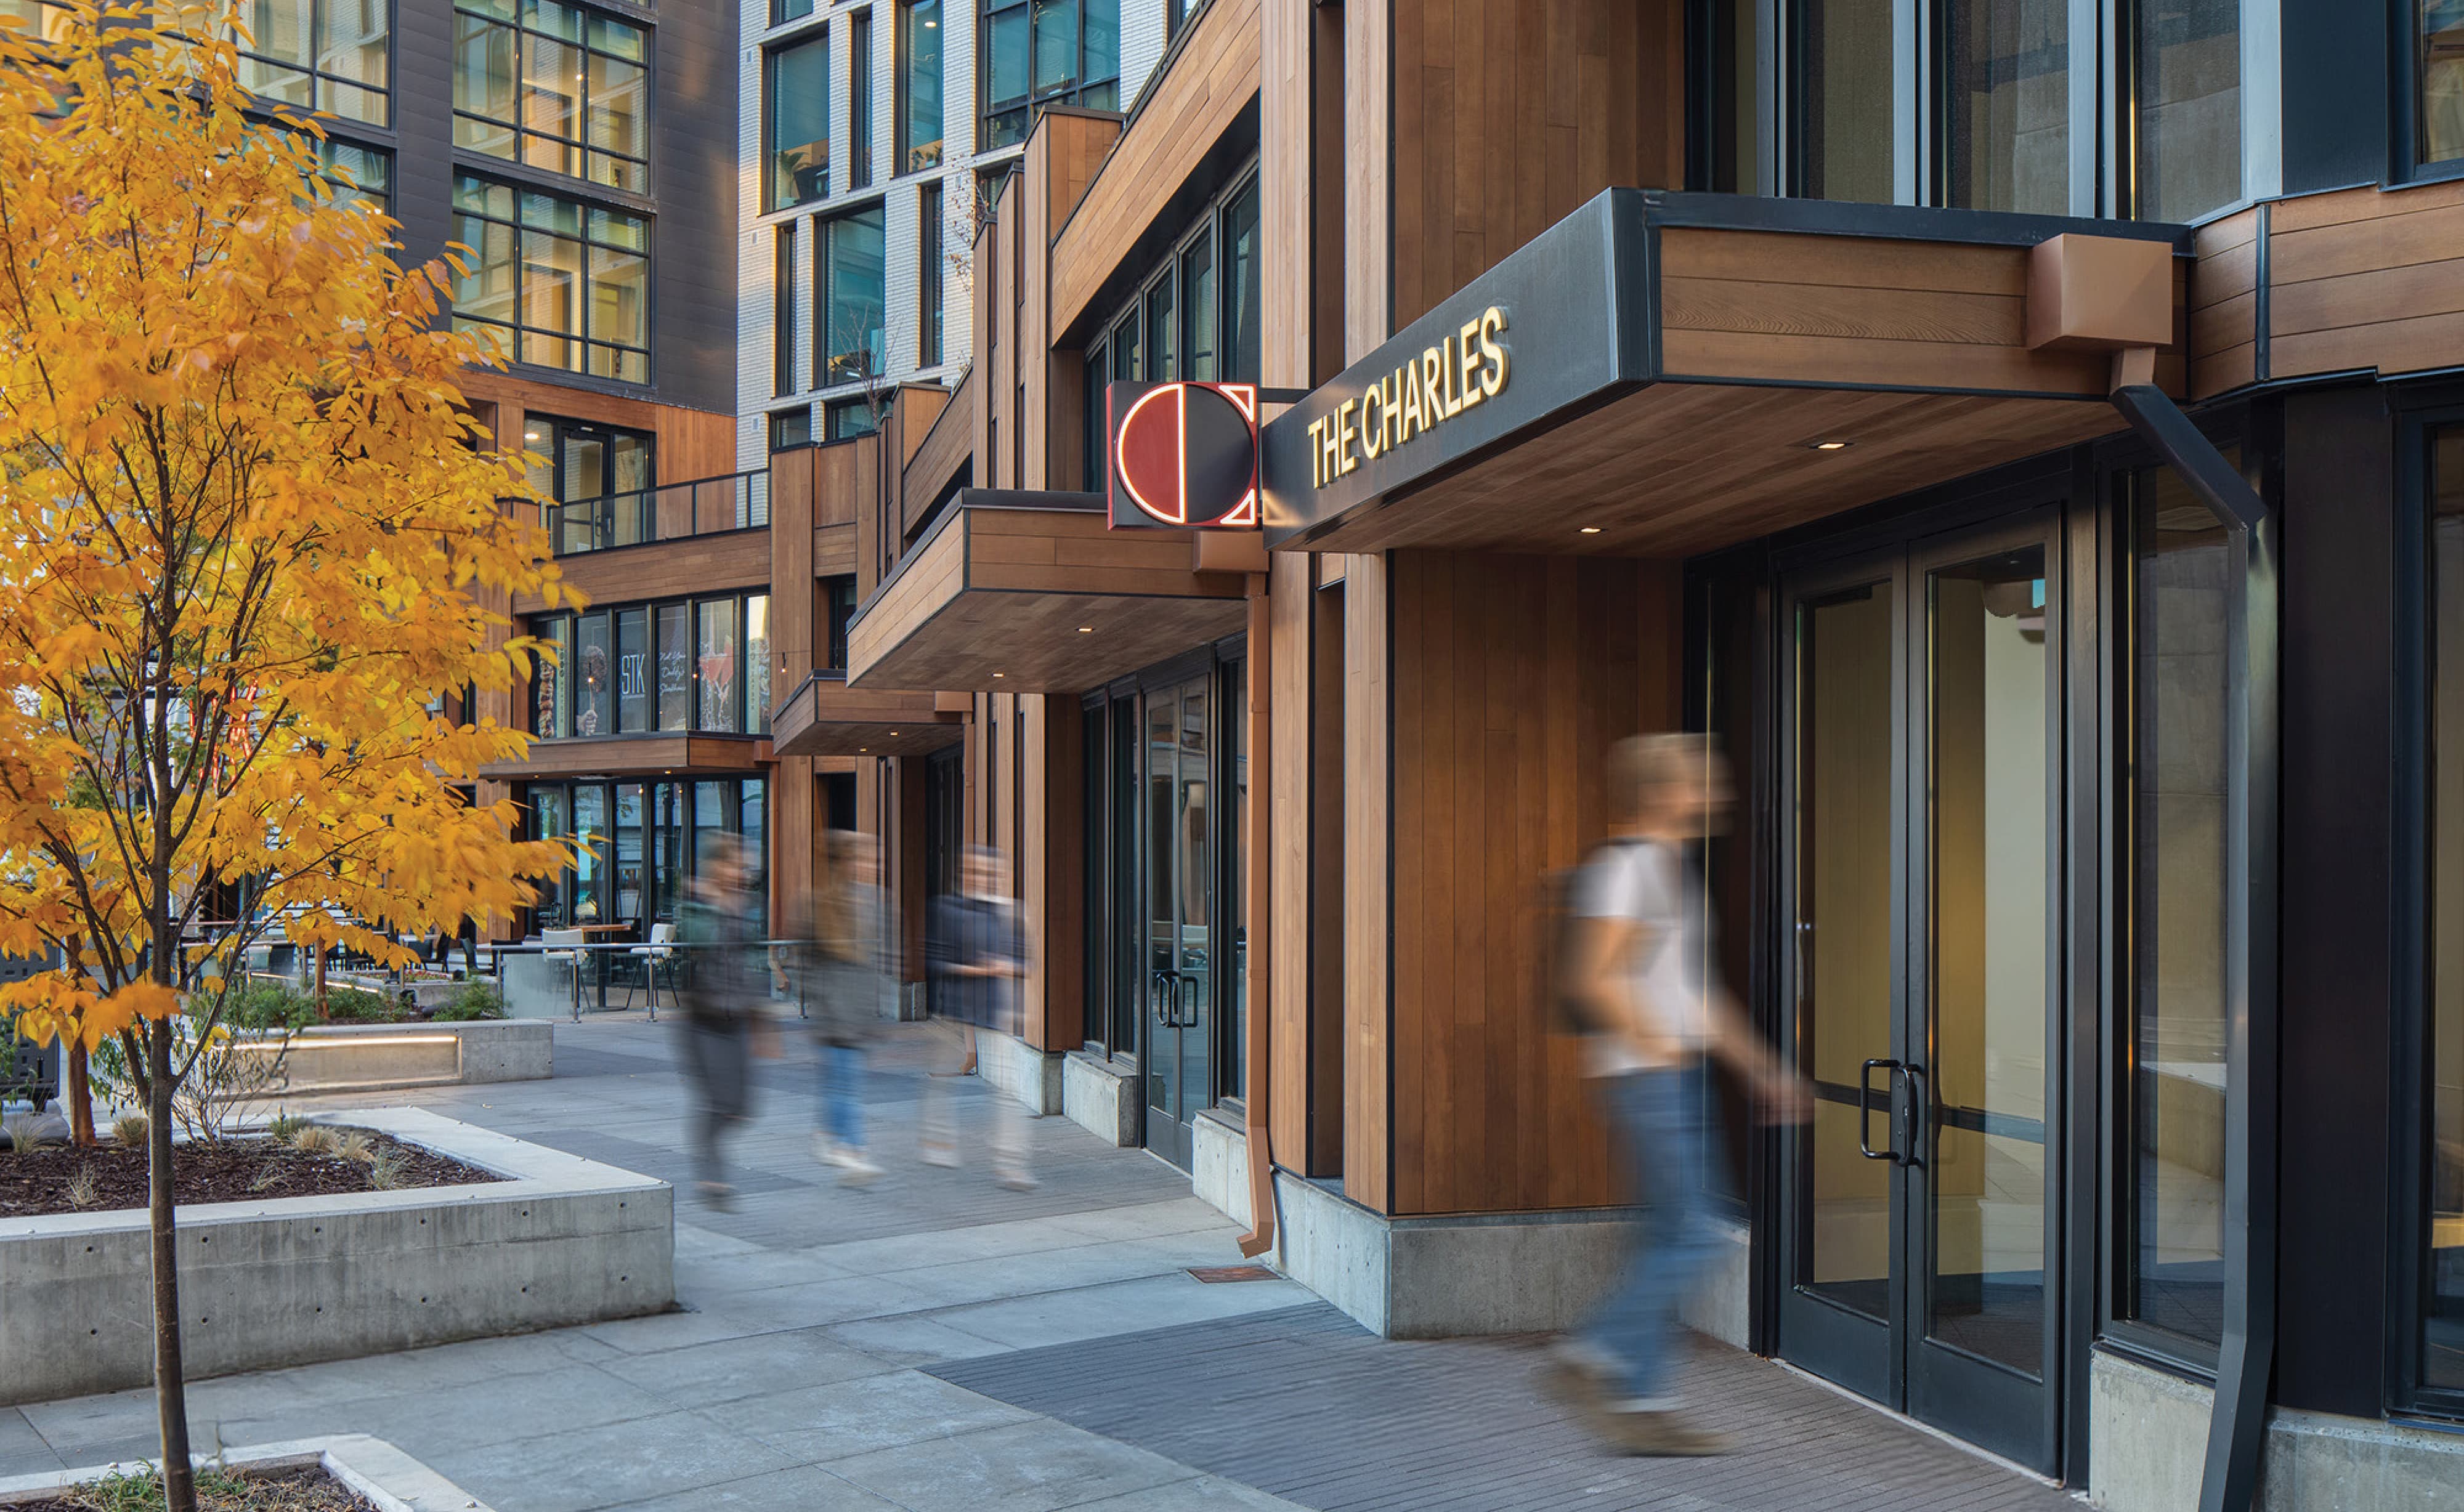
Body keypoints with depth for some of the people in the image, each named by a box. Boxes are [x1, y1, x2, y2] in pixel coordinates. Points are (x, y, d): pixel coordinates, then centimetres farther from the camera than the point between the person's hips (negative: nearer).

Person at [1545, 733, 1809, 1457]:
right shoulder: (1621, 866, -11)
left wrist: (1761, 1067, 22)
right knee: (1688, 1236, -11)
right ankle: (1593, 1358, -1)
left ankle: (1645, 1402, 12)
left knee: (1666, 1240, 8)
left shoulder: (1671, 868, 19)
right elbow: (1591, 977, -20)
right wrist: (1661, 1045, -17)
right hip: (1642, 1075, -10)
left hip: (1684, 1076, 10)